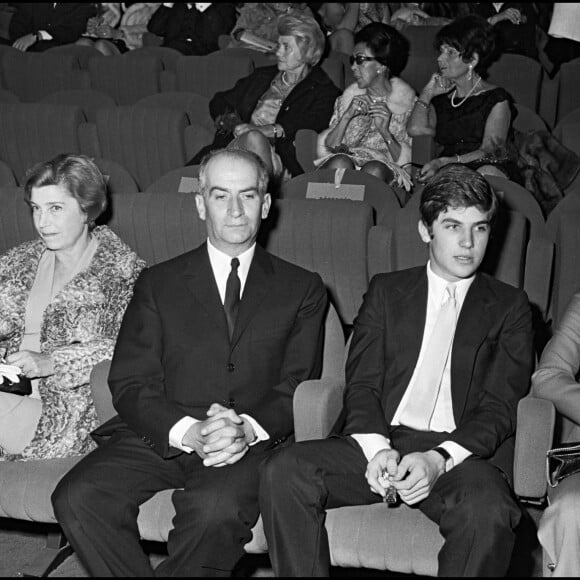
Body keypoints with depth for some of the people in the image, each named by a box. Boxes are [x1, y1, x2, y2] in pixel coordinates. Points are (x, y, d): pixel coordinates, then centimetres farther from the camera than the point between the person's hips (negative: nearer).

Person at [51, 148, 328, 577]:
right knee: (76, 498, -23)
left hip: (254, 442, -2)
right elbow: (131, 384, 4)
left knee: (215, 510, -34)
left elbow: (298, 387, 5)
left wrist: (248, 428, -17)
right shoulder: (158, 284, 14)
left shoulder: (302, 289, 13)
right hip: (163, 437, 2)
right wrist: (187, 432, -16)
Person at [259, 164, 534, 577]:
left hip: (460, 453, -2)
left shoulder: (509, 306, 14)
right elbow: (361, 385, 9)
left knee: (488, 510, -36)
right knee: (282, 472, -25)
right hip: (377, 444, 2)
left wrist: (440, 459, -16)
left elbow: (499, 406, 3)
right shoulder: (387, 291, 19)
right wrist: (376, 449, -12)